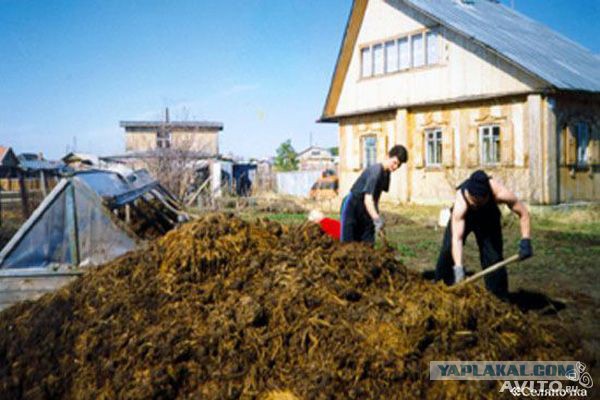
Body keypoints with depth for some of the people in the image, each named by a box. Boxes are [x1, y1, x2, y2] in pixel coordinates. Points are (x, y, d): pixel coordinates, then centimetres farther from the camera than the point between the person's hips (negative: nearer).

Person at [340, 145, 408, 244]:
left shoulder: (387, 173, 2)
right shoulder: (376, 171, -26)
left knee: (368, 243, 4)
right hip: (352, 206, -9)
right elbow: (367, 199, -36)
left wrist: (377, 213, 15)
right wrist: (377, 219, -45)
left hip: (365, 209, 9)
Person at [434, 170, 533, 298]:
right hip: (464, 217, -1)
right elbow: (457, 238, -46)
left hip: (488, 217, 1)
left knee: (493, 257, -10)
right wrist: (458, 268, -55)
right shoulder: (460, 202, -42)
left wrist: (525, 241, -29)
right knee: (448, 250, -16)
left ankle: (499, 299, 1)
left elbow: (523, 213, -23)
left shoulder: (500, 192, -39)